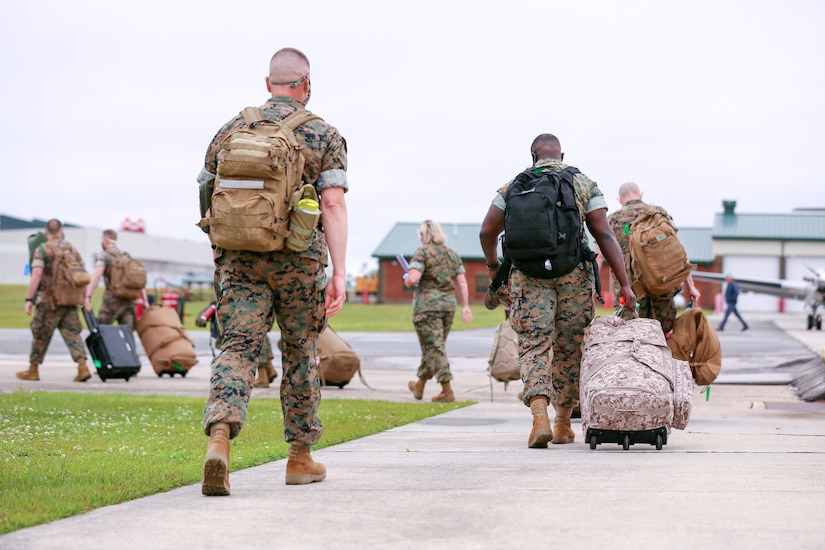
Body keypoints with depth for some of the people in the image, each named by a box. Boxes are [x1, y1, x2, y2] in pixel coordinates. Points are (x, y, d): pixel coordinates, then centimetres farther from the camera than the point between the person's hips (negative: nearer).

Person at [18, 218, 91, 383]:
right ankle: (82, 367, -11)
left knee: (41, 335, 7)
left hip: (49, 301, -4)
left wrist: (29, 299, -15)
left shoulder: (42, 250, -7)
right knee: (72, 333, 4)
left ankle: (33, 370, 17)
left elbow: (37, 275, -17)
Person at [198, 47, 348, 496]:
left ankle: (219, 439, -29)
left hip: (240, 256, 1)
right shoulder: (323, 135, 0)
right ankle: (300, 457, 23)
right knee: (300, 352, 13)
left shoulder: (232, 129, 9)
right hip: (299, 258, -1)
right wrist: (340, 273, -11)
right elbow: (333, 204, -9)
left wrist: (220, 257, 24)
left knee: (237, 348, -4)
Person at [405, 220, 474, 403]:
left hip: (427, 304, -6)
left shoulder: (422, 252, -7)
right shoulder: (453, 254, 12)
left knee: (434, 347, -3)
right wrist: (465, 306, 11)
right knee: (433, 346, 15)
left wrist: (407, 282, 4)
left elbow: (413, 279, -18)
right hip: (449, 304, 6)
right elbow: (462, 282, 10)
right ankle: (419, 385, 27)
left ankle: (447, 391, -9)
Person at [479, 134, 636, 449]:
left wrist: (493, 265, 28)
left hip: (529, 275, -1)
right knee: (570, 349, 13)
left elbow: (487, 231, 8)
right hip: (575, 275, 1)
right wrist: (624, 284, -3)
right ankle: (563, 423, 22)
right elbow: (604, 235, -2)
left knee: (534, 347, -2)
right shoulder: (585, 184, 6)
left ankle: (540, 418, -24)